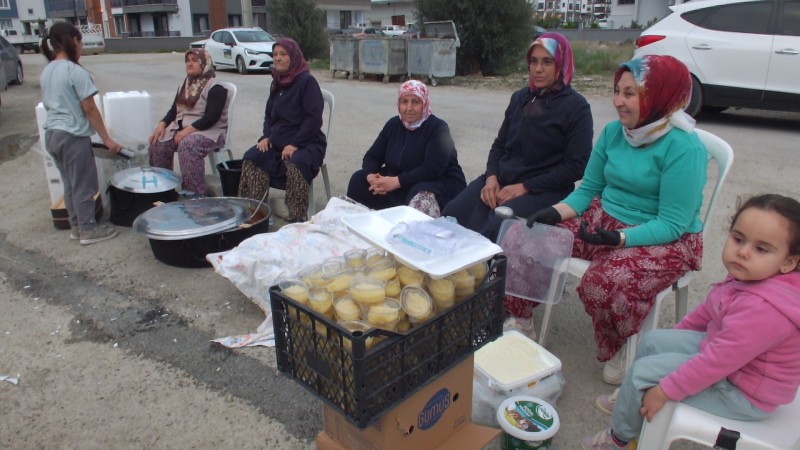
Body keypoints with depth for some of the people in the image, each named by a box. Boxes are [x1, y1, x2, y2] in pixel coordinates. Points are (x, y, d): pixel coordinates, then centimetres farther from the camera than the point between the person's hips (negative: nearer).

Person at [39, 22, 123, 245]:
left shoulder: (46, 72, 9)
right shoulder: (76, 72, -15)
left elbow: (49, 105, 16)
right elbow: (90, 109, -15)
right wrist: (107, 139, -11)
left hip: (51, 133, 8)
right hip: (73, 136, -8)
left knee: (69, 183, 17)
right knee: (83, 184, 3)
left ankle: (76, 225, 26)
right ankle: (88, 229, 12)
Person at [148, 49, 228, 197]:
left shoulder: (215, 88, -8)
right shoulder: (184, 86, 18)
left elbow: (211, 118, -19)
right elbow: (173, 110, 17)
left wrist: (187, 131, -25)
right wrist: (162, 124, -4)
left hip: (210, 131, -7)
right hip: (182, 128, 8)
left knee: (188, 145, -36)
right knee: (158, 143, -16)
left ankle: (195, 195, -32)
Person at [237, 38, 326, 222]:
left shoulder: (307, 81, -11)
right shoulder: (277, 82, 13)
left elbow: (314, 118, -18)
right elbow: (269, 114, 21)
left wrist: (295, 144, -23)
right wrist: (266, 136, 1)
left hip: (306, 143, -7)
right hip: (278, 141, 7)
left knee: (295, 165, -36)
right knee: (251, 158, -15)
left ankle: (297, 218, -26)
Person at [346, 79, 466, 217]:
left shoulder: (438, 127, -14)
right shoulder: (393, 124, 5)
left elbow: (433, 169, -25)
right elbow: (372, 157, 5)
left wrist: (397, 181, -30)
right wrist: (371, 176, -19)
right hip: (402, 186, 6)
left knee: (422, 198, -40)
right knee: (359, 179, -8)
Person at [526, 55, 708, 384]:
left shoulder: (683, 148, -17)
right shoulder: (614, 132, 2)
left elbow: (672, 225, -19)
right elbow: (588, 190, 8)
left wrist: (619, 239, -33)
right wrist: (554, 213, -10)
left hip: (666, 241, -6)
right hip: (603, 219, 6)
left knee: (601, 284, -33)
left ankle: (619, 351, -1)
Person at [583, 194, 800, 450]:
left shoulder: (764, 309, -37)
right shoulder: (746, 277, -7)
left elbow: (716, 362, -33)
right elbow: (708, 312, 11)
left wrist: (665, 390, -24)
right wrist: (675, 334, 24)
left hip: (743, 393, -9)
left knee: (645, 370, -11)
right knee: (655, 341, 14)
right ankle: (633, 401, 37)